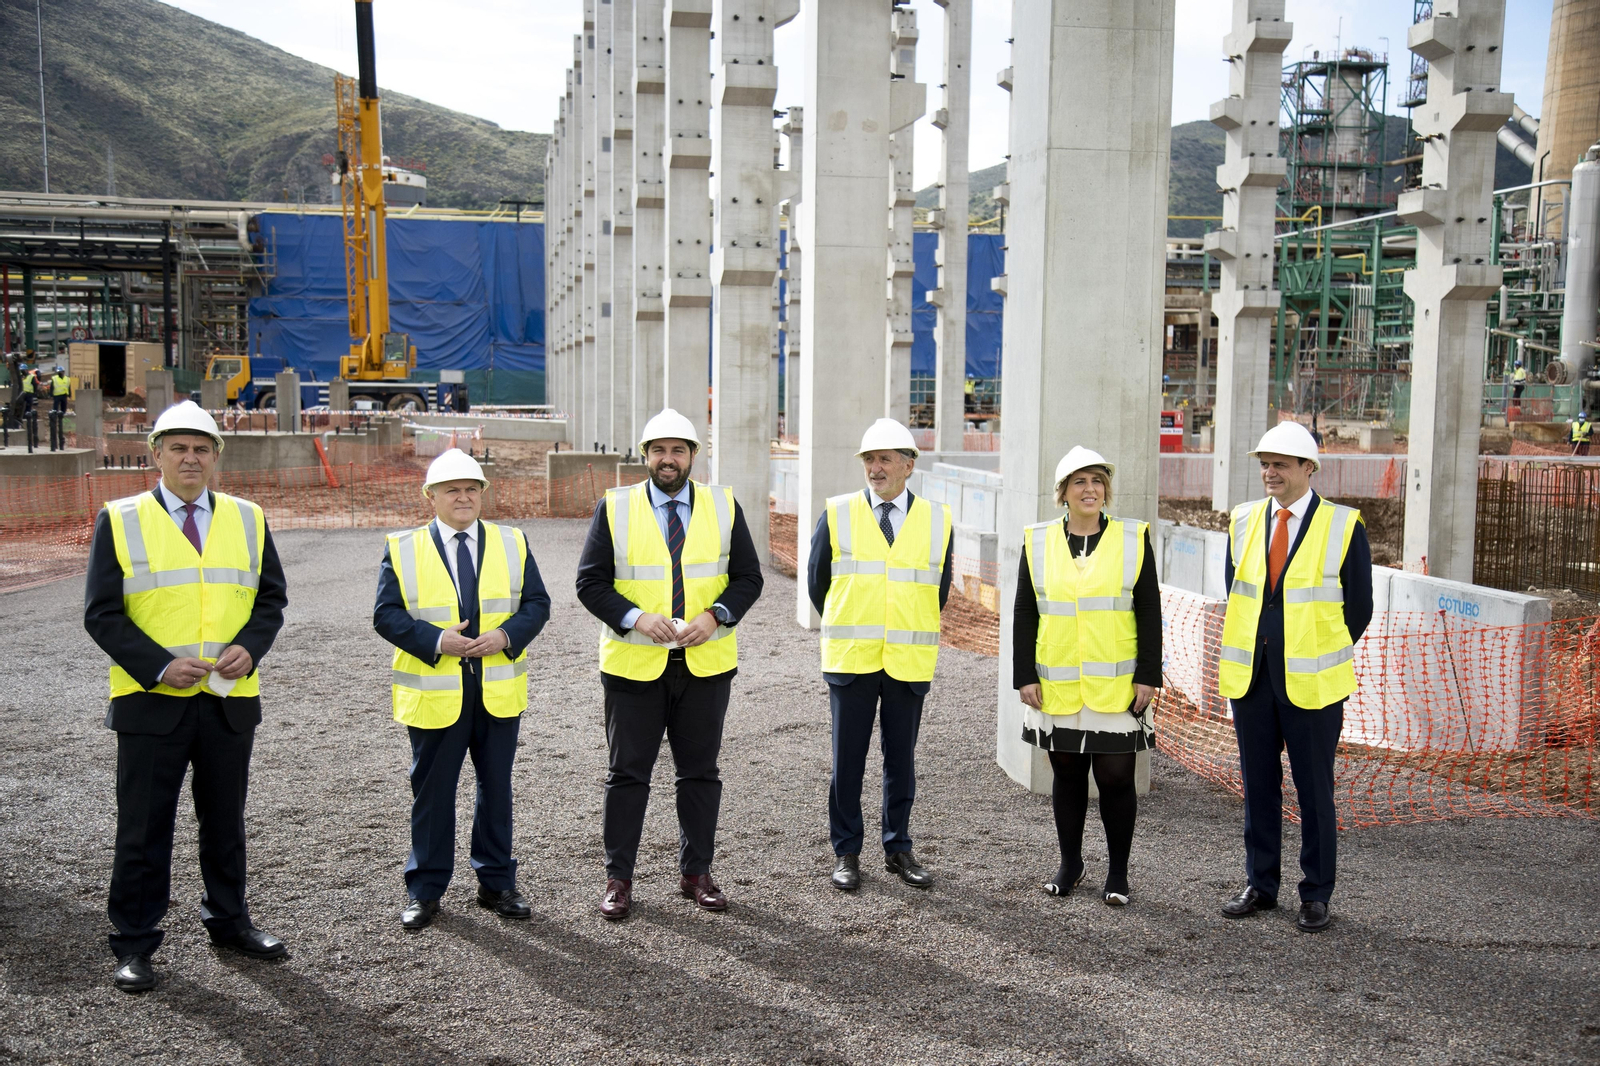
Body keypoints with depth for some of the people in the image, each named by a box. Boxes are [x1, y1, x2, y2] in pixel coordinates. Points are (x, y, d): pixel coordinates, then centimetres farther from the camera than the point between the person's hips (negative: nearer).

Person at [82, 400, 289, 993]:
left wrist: (248, 649, -11)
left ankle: (229, 921, 31)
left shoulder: (248, 520, 7)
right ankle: (134, 943, 18)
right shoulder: (120, 521, -1)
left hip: (230, 699, 3)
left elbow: (271, 599, 9)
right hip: (150, 700, -3)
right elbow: (101, 614, -4)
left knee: (225, 818, 15)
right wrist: (159, 666, -16)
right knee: (143, 827, 5)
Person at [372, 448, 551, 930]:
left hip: (499, 691, 2)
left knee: (497, 786, 11)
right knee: (432, 790, 5)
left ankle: (496, 882, 24)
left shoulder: (513, 543, 7)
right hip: (434, 692, -2)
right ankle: (424, 890, 19)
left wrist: (505, 636, -14)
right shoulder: (402, 549, 1)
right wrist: (435, 641, -18)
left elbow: (536, 603, 4)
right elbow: (387, 615, -4)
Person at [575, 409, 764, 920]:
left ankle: (696, 872, 24)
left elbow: (748, 577, 5)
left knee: (700, 772, 10)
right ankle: (618, 878, 17)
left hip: (706, 663, 2)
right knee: (627, 773, 5)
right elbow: (590, 581, -3)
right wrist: (636, 618, -18)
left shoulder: (724, 506, 4)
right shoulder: (614, 508, 0)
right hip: (633, 664, -1)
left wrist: (714, 616, -13)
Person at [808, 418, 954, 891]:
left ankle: (898, 850, 22)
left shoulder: (936, 520, 3)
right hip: (851, 659, -1)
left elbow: (940, 586, 14)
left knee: (902, 761, 9)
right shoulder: (836, 514, 1)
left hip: (909, 663, 1)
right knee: (847, 761, 5)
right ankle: (847, 853, 16)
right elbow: (816, 580, 9)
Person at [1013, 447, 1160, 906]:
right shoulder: (1038, 542, 3)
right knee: (1067, 775, 11)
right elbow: (1024, 614, 4)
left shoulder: (1133, 539, 0)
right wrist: (1025, 676, -1)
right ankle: (1070, 864, 27)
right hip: (1058, 688, 2)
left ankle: (1118, 872, 17)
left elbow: (1149, 613, 0)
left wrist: (1148, 676, -6)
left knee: (1116, 778, 1)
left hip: (1117, 689, -2)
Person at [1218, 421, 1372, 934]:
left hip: (1310, 682, -4)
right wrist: (1256, 648, 11)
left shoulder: (1344, 526, -5)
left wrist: (1320, 657, 3)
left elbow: (1358, 607, -1)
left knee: (1314, 790, 4)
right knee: (1258, 784, 12)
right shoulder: (1244, 522, 6)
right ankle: (1260, 885, 24)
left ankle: (1316, 894, 17)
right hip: (1250, 676, 4)